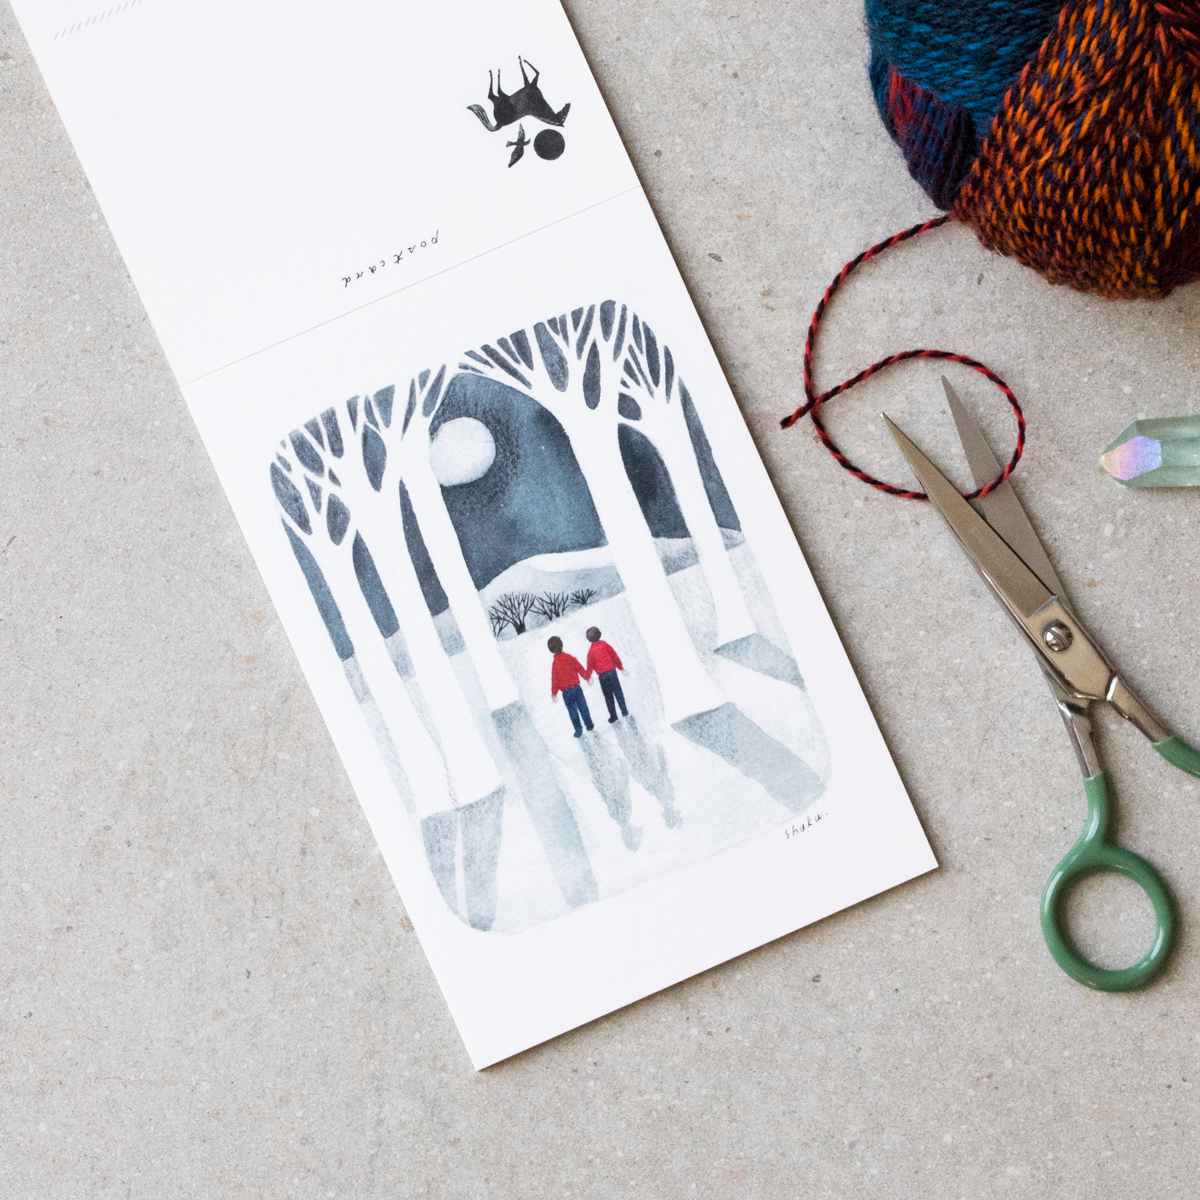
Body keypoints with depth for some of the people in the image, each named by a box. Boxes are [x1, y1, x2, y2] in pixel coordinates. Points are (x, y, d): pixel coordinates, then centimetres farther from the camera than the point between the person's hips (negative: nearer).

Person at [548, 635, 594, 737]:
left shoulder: (555, 664, -13)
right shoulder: (570, 658, -4)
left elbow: (554, 680, -10)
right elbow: (581, 669, 3)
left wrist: (554, 694, -3)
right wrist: (588, 677, 18)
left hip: (566, 692, -3)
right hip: (577, 688, 3)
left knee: (572, 710, 8)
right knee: (583, 707, 15)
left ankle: (578, 730, 7)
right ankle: (590, 726, 25)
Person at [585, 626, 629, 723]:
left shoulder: (591, 651, -3)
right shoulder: (605, 645, 0)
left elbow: (590, 665, 0)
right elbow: (615, 656, 2)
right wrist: (620, 668, 12)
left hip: (602, 675, -1)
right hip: (612, 671, 1)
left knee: (608, 695, 8)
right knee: (617, 691, 7)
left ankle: (613, 715, 9)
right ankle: (624, 711, 7)